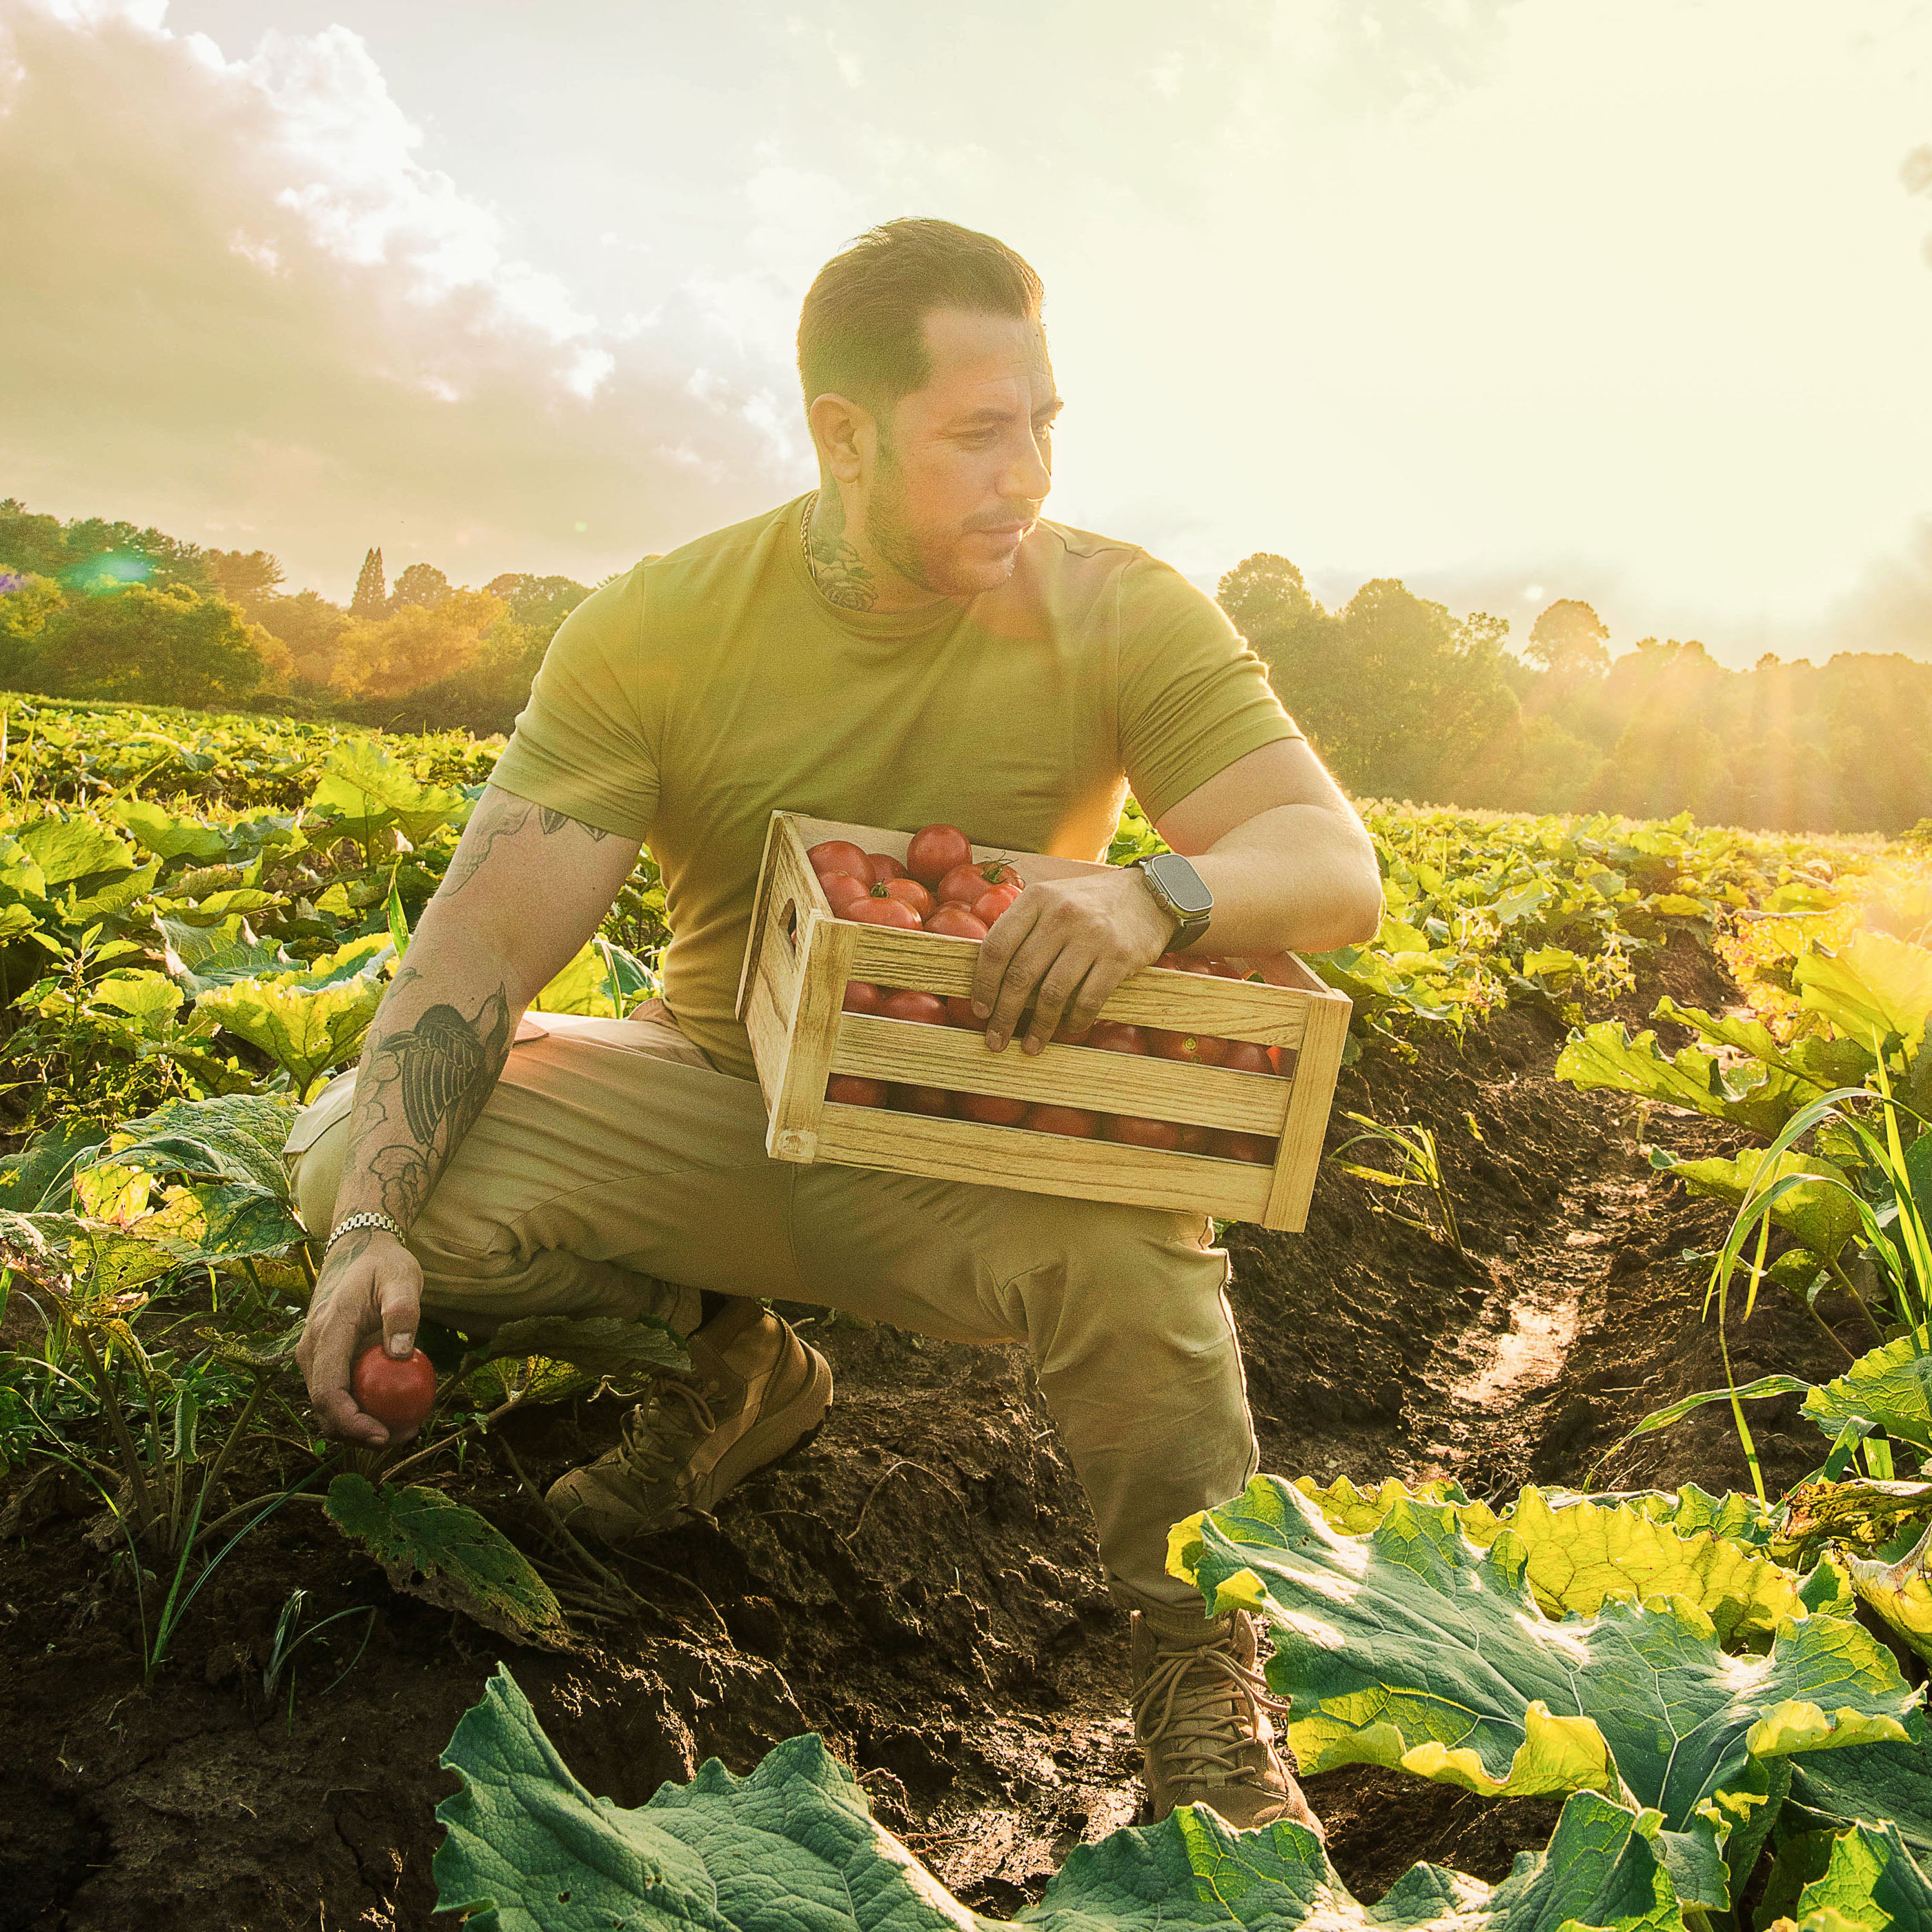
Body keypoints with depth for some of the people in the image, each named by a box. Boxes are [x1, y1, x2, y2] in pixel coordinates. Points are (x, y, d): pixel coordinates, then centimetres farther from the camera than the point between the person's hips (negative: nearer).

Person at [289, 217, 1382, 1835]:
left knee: (1124, 1228, -37)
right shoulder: (653, 631, -12)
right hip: (716, 1099, 3)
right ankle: (738, 1363, 7)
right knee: (351, 1151, -18)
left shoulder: (1125, 616, -11)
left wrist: (1157, 888, -42)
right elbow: (487, 934, -16)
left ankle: (1205, 1673, -13)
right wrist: (374, 1223, -30)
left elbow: (1340, 870, -18)